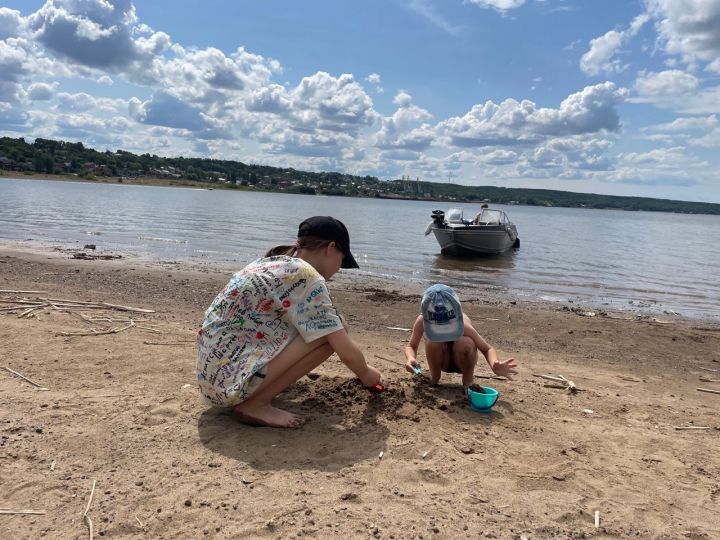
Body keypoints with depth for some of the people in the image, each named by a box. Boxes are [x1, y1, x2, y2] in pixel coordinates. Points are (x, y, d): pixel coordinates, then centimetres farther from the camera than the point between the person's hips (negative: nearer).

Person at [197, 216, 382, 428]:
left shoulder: (272, 263, 12)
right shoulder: (306, 277, -14)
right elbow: (347, 351, -12)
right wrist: (366, 374, 10)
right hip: (229, 377, -9)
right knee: (327, 335, -10)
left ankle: (252, 397, 10)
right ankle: (255, 405, -5)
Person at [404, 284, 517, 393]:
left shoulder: (464, 325, -33)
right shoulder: (422, 321, -29)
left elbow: (487, 349, -23)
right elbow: (411, 346, -13)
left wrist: (494, 365, -46)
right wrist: (411, 359, -38)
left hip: (462, 360, -1)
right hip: (443, 361, 1)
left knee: (465, 343, -36)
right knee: (433, 342, -33)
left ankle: (468, 383, -8)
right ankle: (433, 380, -4)